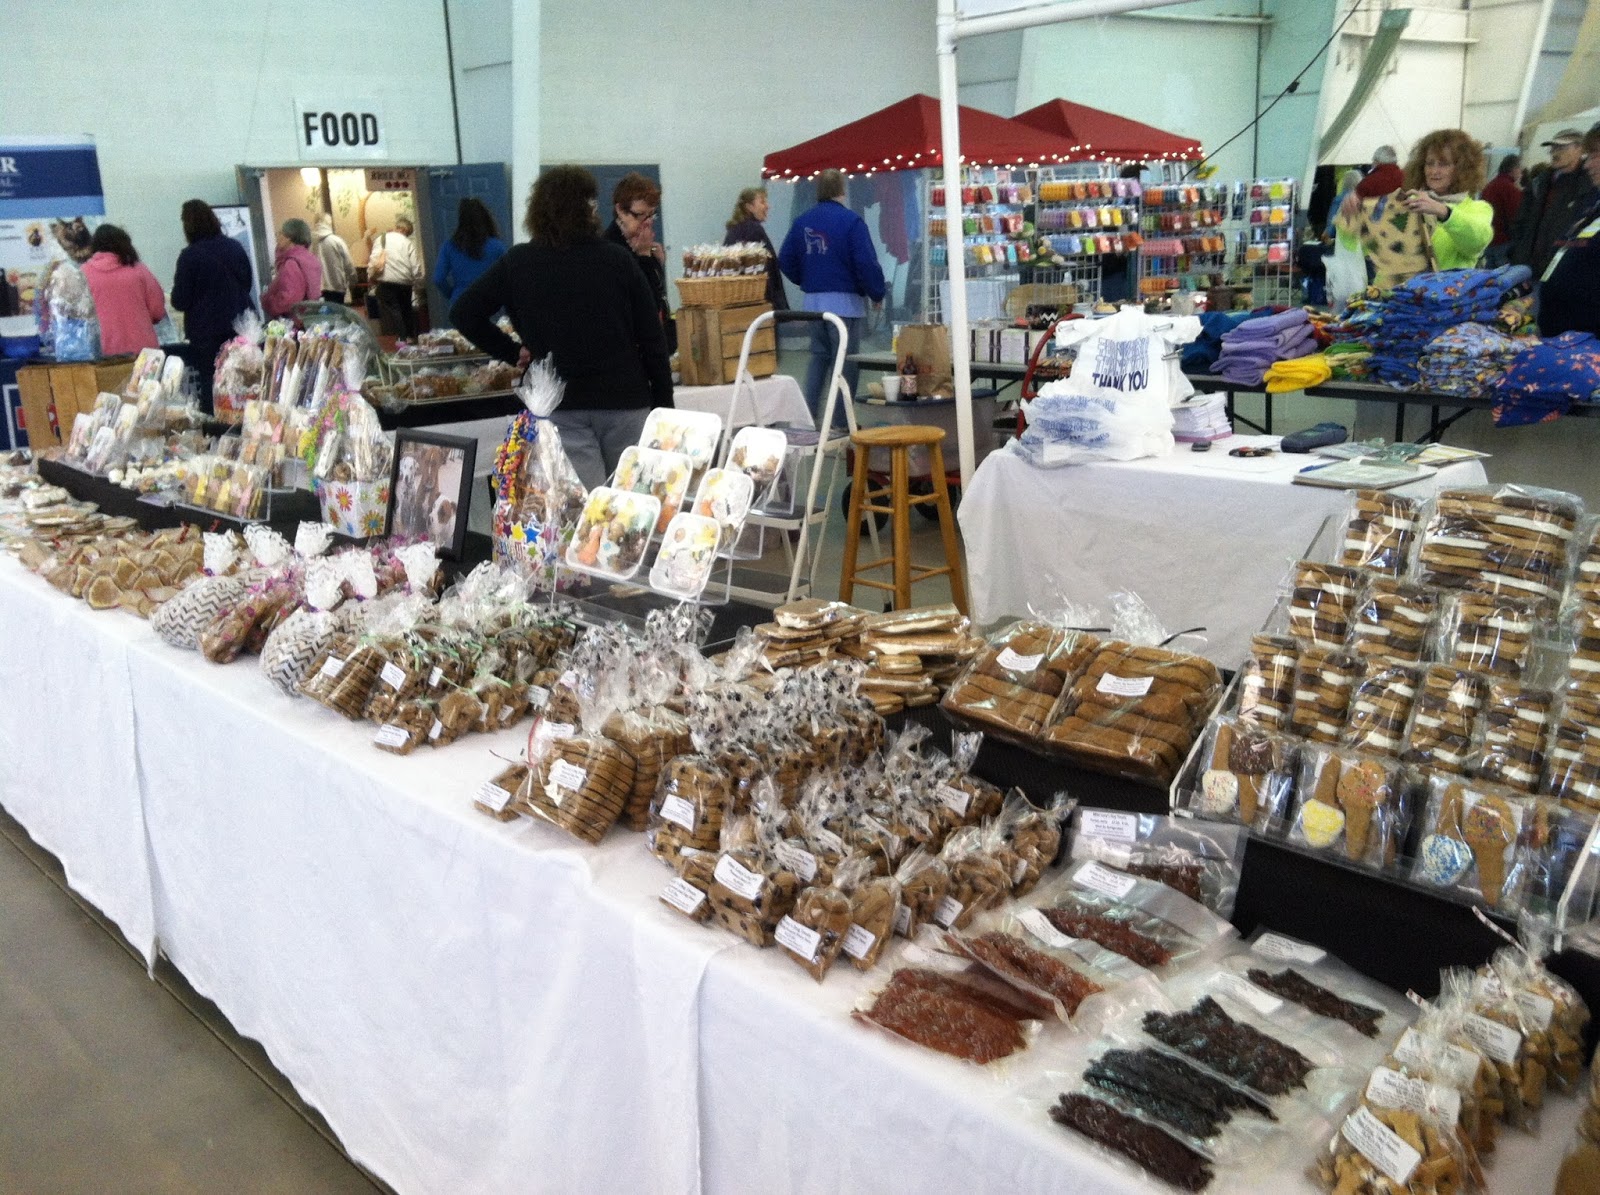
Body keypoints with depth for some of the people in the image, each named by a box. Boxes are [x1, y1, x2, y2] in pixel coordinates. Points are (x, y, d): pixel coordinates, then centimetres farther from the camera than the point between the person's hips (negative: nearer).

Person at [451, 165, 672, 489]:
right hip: (625, 400, 0)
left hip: (559, 406, 0)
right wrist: (664, 405, 6)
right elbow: (652, 337, -2)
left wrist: (513, 352, 6)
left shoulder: (516, 264, -1)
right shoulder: (618, 259, -3)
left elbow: (464, 313, -1)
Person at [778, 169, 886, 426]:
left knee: (819, 357, 17)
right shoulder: (850, 221, -11)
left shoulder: (802, 221, 7)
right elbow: (867, 263, -14)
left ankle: (809, 417, 15)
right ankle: (840, 423, 1)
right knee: (846, 363, 0)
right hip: (845, 299, -6)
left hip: (812, 299, 6)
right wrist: (877, 293, 0)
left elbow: (785, 259, 11)